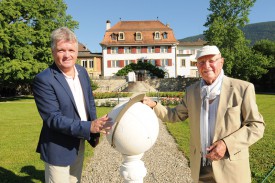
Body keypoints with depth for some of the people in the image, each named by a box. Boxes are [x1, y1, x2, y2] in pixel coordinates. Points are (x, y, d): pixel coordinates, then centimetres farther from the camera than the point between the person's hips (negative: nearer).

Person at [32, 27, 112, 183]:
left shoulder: (82, 72, 0)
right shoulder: (43, 80, -21)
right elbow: (53, 118, -25)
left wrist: (95, 132, 4)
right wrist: (90, 127, -32)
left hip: (79, 144, 6)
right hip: (59, 148, -6)